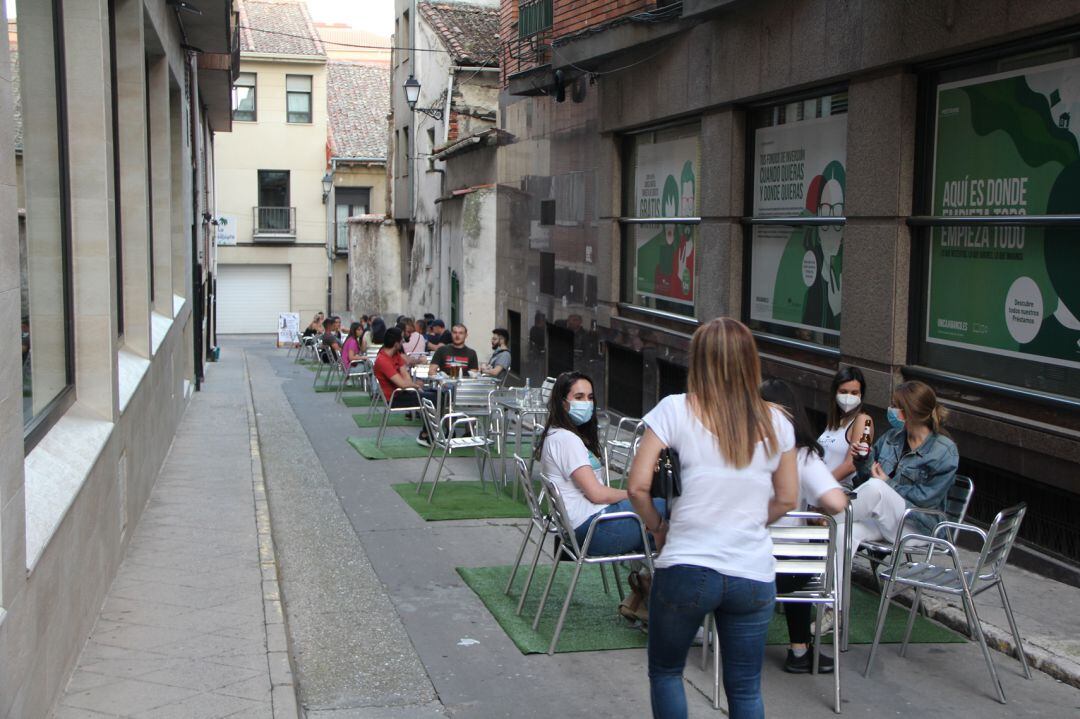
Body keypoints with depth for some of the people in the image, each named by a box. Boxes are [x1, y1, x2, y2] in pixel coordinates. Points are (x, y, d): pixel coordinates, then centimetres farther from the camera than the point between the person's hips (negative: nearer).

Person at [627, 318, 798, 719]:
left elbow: (638, 487, -10)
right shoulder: (775, 422, 2)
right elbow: (787, 499, 9)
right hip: (754, 574, 3)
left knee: (665, 672, 19)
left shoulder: (675, 410, -8)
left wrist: (657, 527, 6)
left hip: (685, 568, -3)